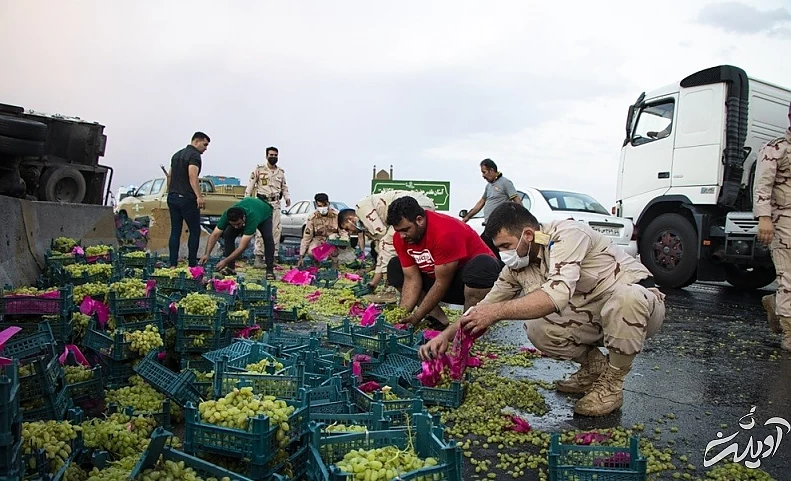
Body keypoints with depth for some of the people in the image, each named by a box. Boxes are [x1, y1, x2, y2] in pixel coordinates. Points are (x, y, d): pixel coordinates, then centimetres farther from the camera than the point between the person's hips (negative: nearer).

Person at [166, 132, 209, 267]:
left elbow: (170, 176, 23)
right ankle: (192, 264, 1)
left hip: (172, 197, 8)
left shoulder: (177, 154, 19)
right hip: (187, 198, -8)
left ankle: (173, 264, 6)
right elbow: (192, 176, -22)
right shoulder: (194, 155, -8)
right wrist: (199, 196, -29)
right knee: (194, 231, 1)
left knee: (175, 231, 8)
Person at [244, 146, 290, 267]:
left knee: (276, 231, 1)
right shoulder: (259, 170, 2)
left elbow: (284, 187, 22)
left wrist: (287, 197, 4)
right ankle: (259, 257, -8)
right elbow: (250, 186, 2)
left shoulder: (281, 172, 13)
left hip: (275, 204, 4)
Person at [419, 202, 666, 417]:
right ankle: (594, 366, 9)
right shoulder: (517, 266, -4)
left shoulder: (568, 234, -27)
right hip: (594, 315, 6)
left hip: (641, 302, -5)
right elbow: (486, 305, 3)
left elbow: (557, 294, -40)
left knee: (625, 296, -39)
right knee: (537, 328, -17)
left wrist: (497, 311, -39)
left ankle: (611, 383, -15)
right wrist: (446, 335, -9)